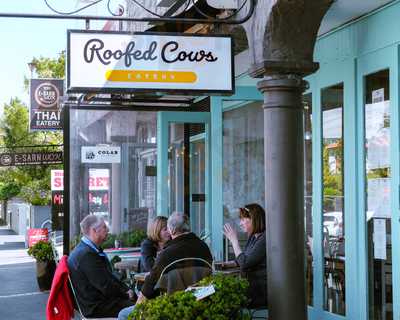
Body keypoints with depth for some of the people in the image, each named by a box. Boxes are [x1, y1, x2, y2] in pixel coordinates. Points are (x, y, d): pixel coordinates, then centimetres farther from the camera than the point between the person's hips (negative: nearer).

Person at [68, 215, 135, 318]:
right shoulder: (87, 254, -21)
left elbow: (110, 277, 16)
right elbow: (106, 287, -21)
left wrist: (126, 290, 4)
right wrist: (126, 294, -8)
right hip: (96, 307, -10)